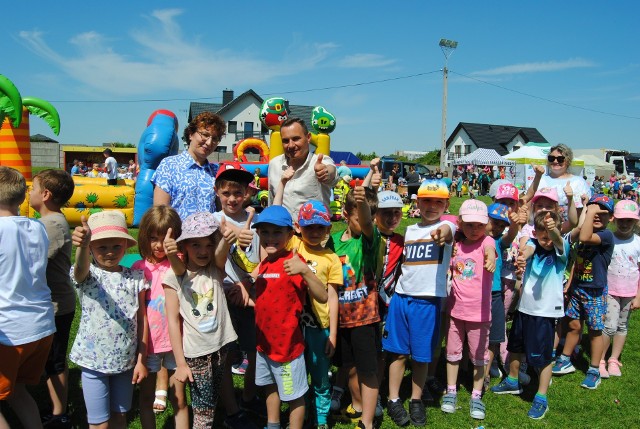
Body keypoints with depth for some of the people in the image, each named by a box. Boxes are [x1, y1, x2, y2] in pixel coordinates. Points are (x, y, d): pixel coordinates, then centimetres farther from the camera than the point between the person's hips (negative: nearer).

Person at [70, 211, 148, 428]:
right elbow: (81, 268, -35)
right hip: (94, 360, -2)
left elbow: (141, 319, -1)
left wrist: (141, 359, -2)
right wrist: (82, 245, -57)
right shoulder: (87, 275, -9)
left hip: (126, 360, 3)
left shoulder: (135, 277, -3)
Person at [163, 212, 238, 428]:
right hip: (195, 351, -3)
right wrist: (180, 363, -9)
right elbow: (173, 320, -9)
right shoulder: (175, 277, -10)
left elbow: (221, 250, -25)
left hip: (220, 345, 3)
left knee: (211, 402, 18)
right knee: (203, 408, 2)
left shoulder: (216, 269, -2)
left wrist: (226, 237, -49)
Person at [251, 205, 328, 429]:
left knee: (294, 395, 10)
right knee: (271, 386, 26)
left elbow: (322, 297, -29)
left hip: (287, 343, -8)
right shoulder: (264, 264, 4)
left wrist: (305, 270, -43)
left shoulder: (292, 262, -19)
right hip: (264, 341, 8)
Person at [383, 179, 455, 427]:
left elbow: (449, 230, -31)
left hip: (428, 301, -3)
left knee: (421, 356, 9)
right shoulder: (409, 231, 11)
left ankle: (416, 401, 28)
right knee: (398, 352, 8)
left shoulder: (446, 227, -4)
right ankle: (393, 400, 23)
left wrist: (443, 232, -54)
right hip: (401, 297, 3)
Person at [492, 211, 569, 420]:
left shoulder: (561, 248, -10)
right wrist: (522, 257, -52)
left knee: (543, 356, 2)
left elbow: (556, 240, -34)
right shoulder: (533, 244, -4)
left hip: (546, 310, -4)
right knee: (516, 347, 21)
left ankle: (541, 399, 19)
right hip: (524, 306, 4)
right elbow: (528, 249, -27)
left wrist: (553, 231, -58)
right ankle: (512, 382, 43)